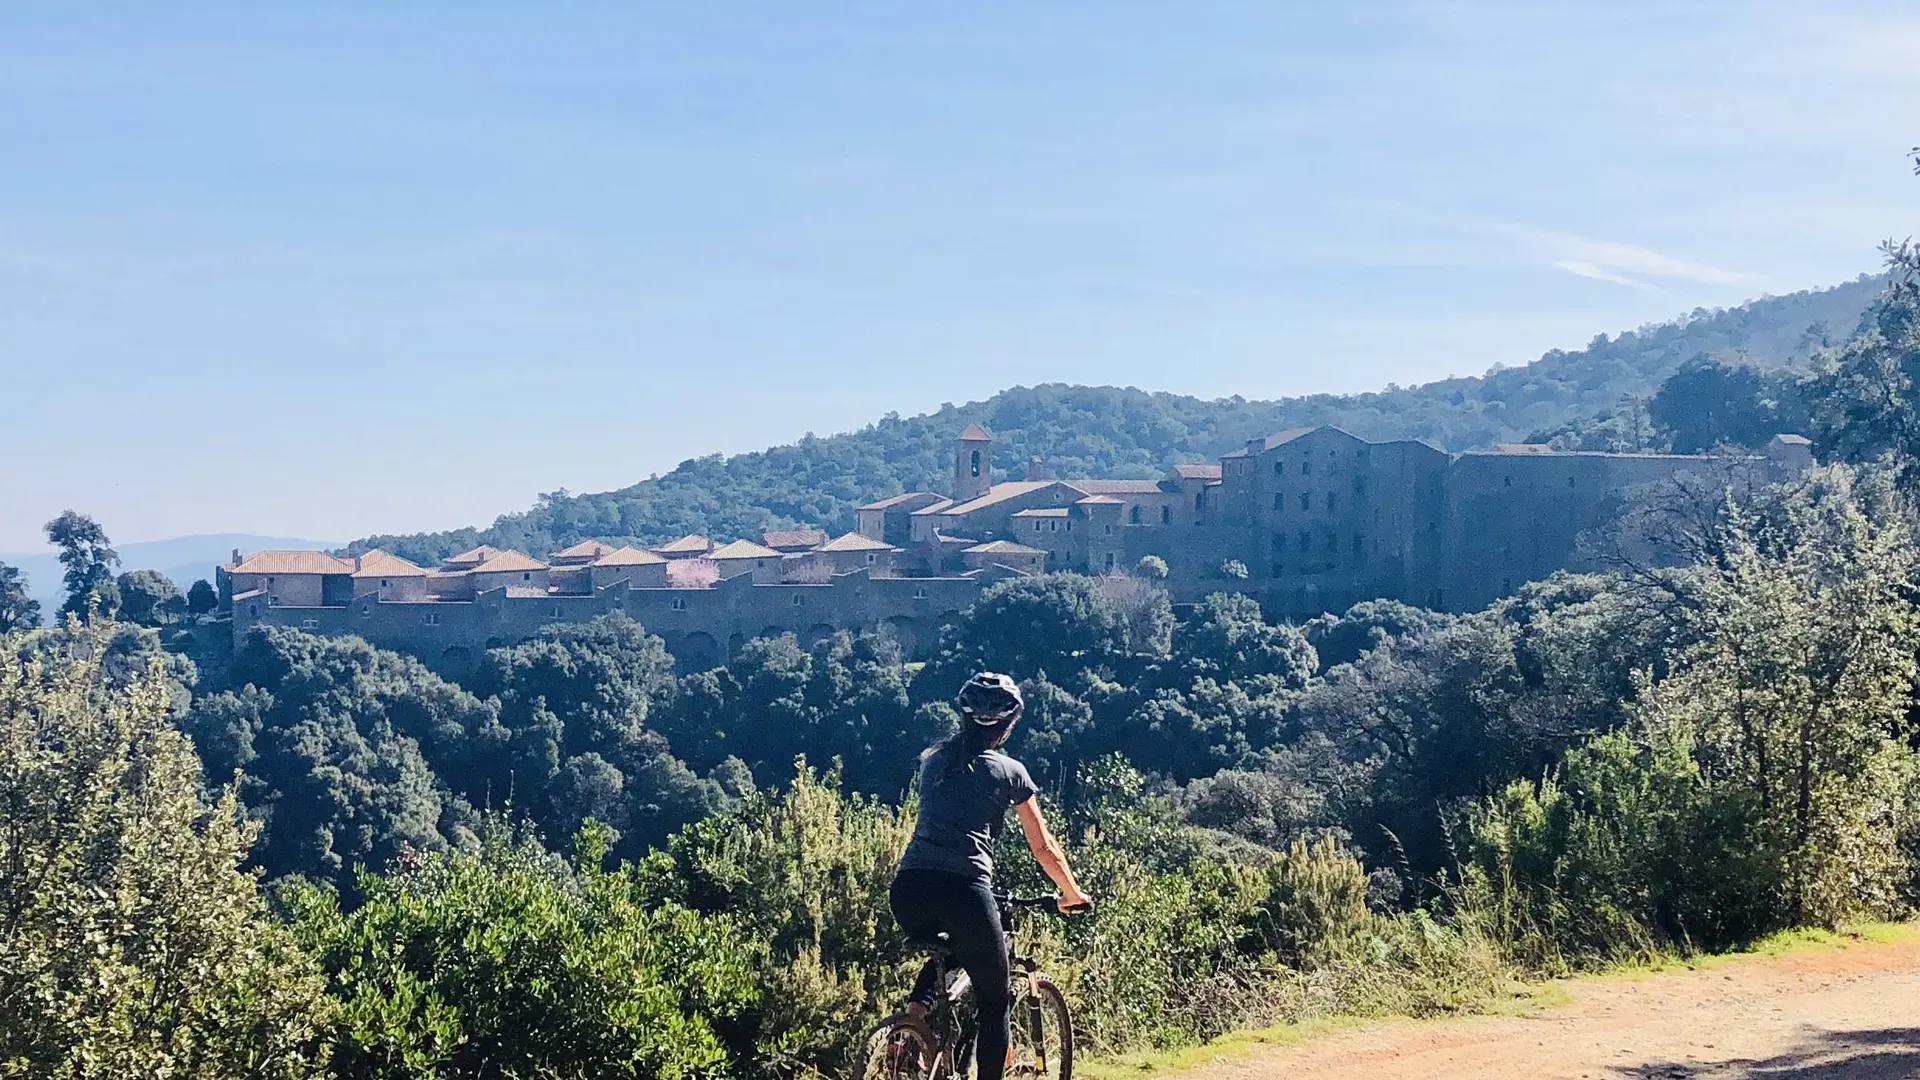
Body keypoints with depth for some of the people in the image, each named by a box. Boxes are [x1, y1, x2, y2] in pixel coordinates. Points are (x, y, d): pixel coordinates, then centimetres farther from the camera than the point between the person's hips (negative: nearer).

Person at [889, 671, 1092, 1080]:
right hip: (963, 889, -4)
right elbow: (1044, 848, 15)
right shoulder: (1009, 771, 10)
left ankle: (918, 1006, 8)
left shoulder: (933, 761, 21)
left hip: (908, 887, 4)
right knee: (994, 1002, 14)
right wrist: (1073, 894, 30)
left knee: (944, 950, 34)